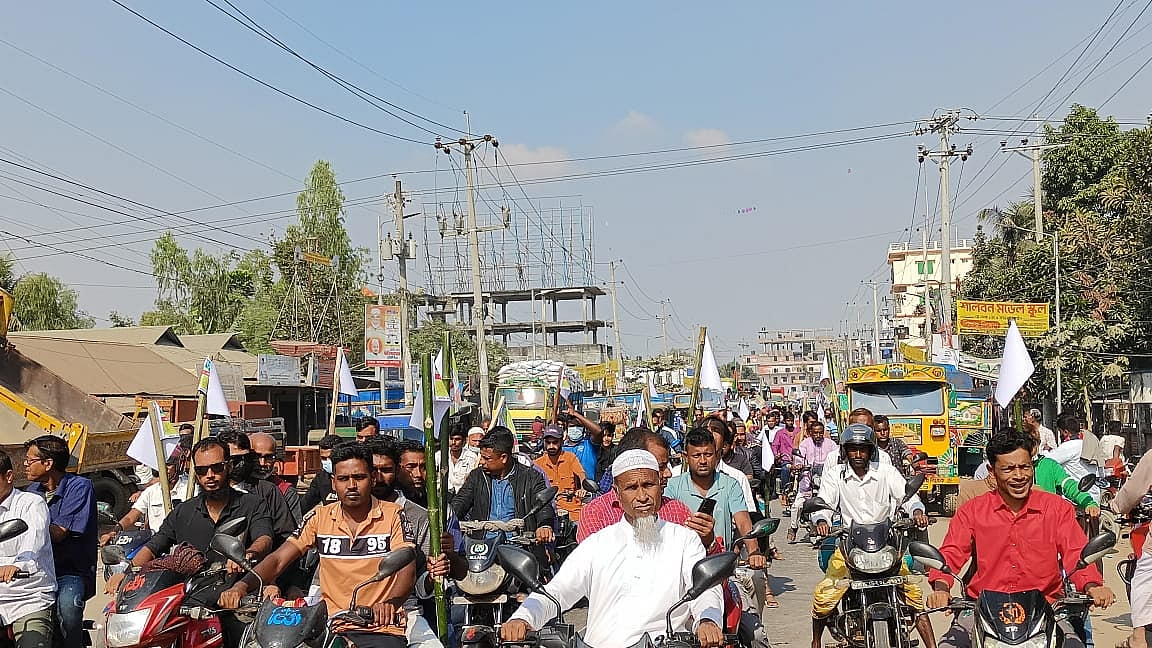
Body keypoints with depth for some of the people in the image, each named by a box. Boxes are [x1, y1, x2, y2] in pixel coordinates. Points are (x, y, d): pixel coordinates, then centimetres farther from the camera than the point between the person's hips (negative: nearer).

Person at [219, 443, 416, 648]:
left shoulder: (393, 515, 1)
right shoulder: (319, 517, 9)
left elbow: (407, 568, -10)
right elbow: (278, 560, 4)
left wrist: (390, 603, -33)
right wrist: (242, 585, -15)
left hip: (381, 630, -3)